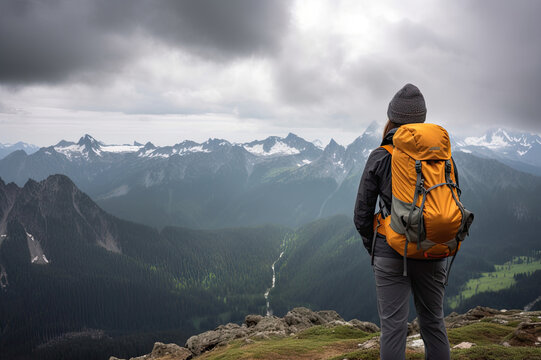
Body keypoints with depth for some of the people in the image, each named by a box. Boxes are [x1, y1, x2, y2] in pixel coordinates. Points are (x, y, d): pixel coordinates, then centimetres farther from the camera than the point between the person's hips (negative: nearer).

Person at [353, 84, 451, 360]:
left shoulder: (380, 157, -8)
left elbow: (362, 215, -4)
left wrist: (373, 249, 11)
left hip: (391, 252, -3)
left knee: (393, 326, 3)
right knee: (434, 323, 18)